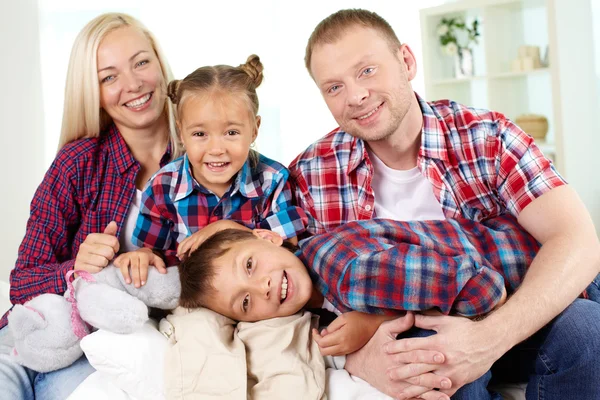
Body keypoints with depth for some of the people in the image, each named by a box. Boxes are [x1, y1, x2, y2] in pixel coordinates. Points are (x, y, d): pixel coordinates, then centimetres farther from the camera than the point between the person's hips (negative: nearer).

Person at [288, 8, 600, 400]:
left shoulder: (486, 137, -10)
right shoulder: (310, 173, -8)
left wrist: (490, 337, -35)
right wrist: (359, 357, -30)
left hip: (500, 323, 1)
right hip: (397, 340, -1)